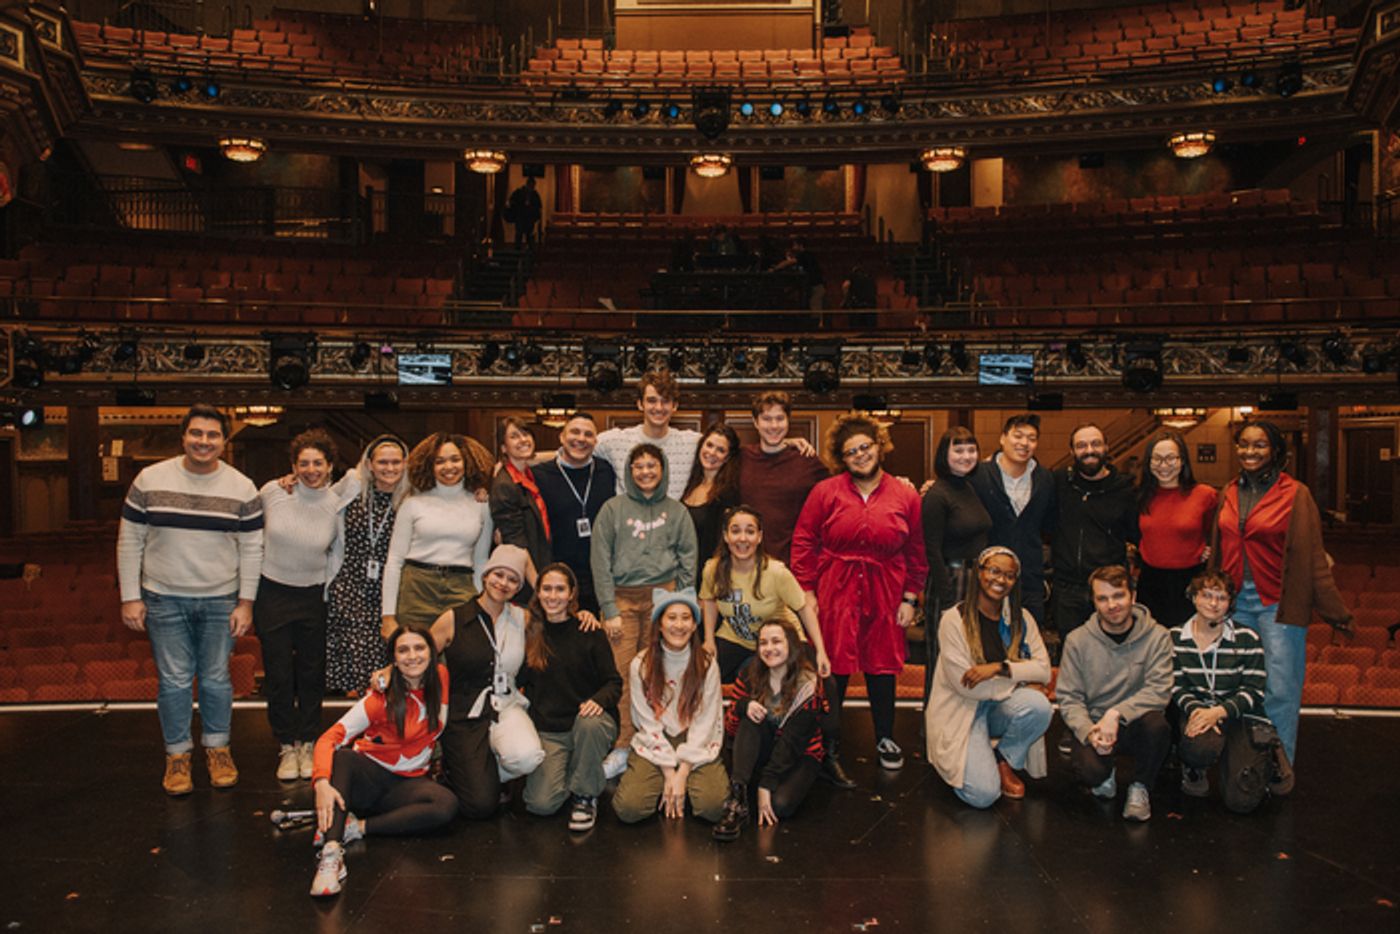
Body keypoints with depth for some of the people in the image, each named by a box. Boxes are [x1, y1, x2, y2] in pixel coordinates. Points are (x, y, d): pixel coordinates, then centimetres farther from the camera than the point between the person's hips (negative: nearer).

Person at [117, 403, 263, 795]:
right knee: (174, 680, 5)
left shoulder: (242, 488, -2)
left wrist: (246, 602, -4)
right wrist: (130, 597, -2)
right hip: (164, 600, 0)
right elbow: (130, 541, 1)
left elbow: (252, 548, 0)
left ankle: (217, 747, 27)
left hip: (221, 601, 0)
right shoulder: (150, 479, -3)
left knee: (216, 678, 9)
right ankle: (177, 753, 22)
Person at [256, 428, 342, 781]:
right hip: (272, 593, -1)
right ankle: (287, 746, 20)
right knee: (278, 675, 4)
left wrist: (328, 589, 4)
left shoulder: (336, 505, -7)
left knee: (312, 673, 9)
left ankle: (308, 744, 24)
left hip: (313, 596, 1)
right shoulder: (272, 492, -9)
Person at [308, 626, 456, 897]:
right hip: (369, 776, -2)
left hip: (408, 782, 2)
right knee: (339, 758, -35)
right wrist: (322, 783, -43)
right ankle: (331, 852, -49)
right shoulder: (382, 698, -14)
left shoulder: (441, 678, -5)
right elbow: (329, 739, -22)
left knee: (447, 805, -30)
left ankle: (356, 827, -27)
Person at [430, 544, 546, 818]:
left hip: (507, 707, 3)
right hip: (464, 715, -2)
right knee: (480, 806, -15)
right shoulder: (453, 620, -2)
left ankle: (486, 774, 5)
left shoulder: (522, 619, 7)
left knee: (527, 758, -32)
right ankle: (454, 769, 20)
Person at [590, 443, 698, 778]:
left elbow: (688, 559, 9)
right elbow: (600, 561, 3)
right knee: (622, 674, -6)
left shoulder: (677, 511, 11)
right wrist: (609, 609, -4)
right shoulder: (612, 509, 7)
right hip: (623, 597, 0)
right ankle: (623, 747, 1)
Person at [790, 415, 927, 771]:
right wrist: (807, 592, -3)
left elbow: (917, 552, 7)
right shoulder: (825, 491, -2)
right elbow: (803, 542, 0)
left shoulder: (906, 496, 1)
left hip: (884, 595, 1)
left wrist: (910, 598, 4)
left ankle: (886, 739, 29)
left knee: (882, 667, 10)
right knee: (833, 668, 4)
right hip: (835, 594, -1)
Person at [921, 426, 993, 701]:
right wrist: (947, 599, -16)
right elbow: (932, 552, -14)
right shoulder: (937, 495, -12)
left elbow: (982, 540, 15)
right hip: (950, 583, -7)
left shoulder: (974, 488, 10)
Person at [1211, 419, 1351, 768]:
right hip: (1235, 599, 4)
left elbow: (1311, 556, -6)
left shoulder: (1295, 494, -5)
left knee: (1280, 690, -1)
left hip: (1278, 603, -4)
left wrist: (1335, 610, -6)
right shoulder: (1229, 494, 9)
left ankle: (1279, 769, 13)